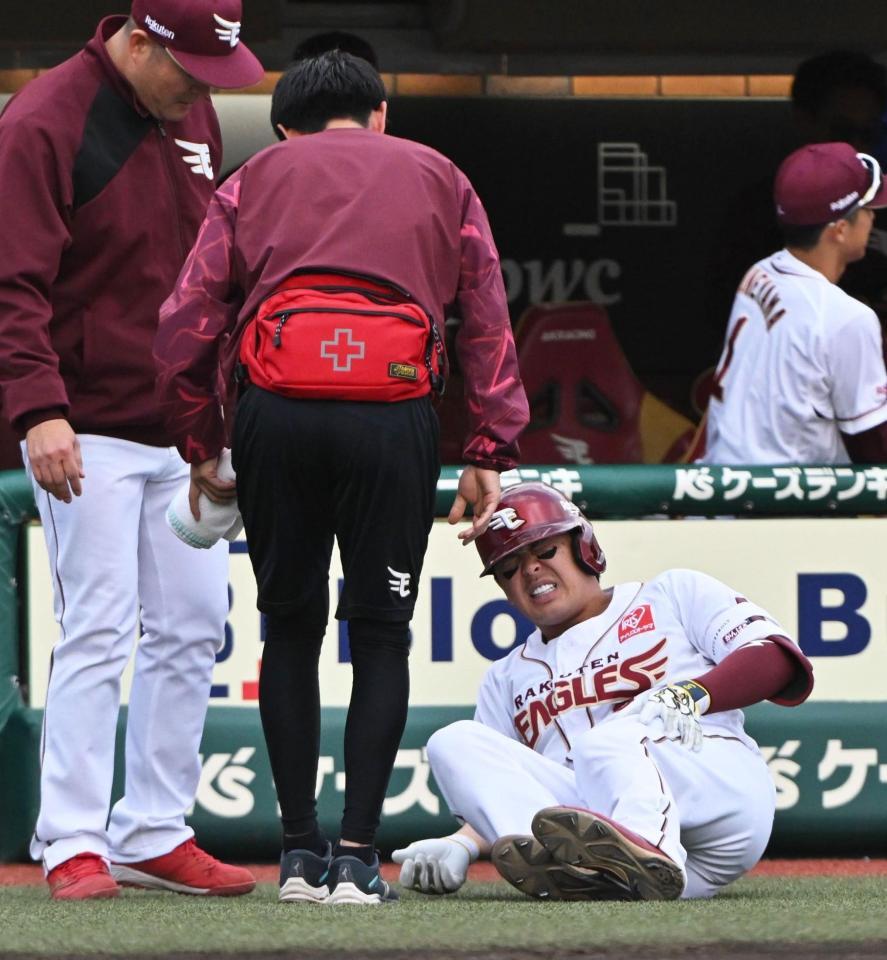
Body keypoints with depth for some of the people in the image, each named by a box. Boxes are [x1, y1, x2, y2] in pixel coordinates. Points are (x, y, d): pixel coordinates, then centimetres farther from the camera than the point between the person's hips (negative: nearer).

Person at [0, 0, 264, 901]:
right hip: (91, 433, -7)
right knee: (97, 631, -9)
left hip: (186, 428, 8)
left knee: (193, 625, 7)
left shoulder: (193, 116, 10)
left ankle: (154, 834, 14)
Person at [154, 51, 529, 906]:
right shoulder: (438, 179, 22)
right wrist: (489, 453, 9)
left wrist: (200, 444, 18)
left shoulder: (254, 179, 20)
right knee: (380, 634, 6)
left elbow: (184, 328, 10)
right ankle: (356, 858, -1)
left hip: (276, 413, 1)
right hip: (394, 414, -1)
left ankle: (300, 855, 12)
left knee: (290, 627, 13)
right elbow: (489, 322, 12)